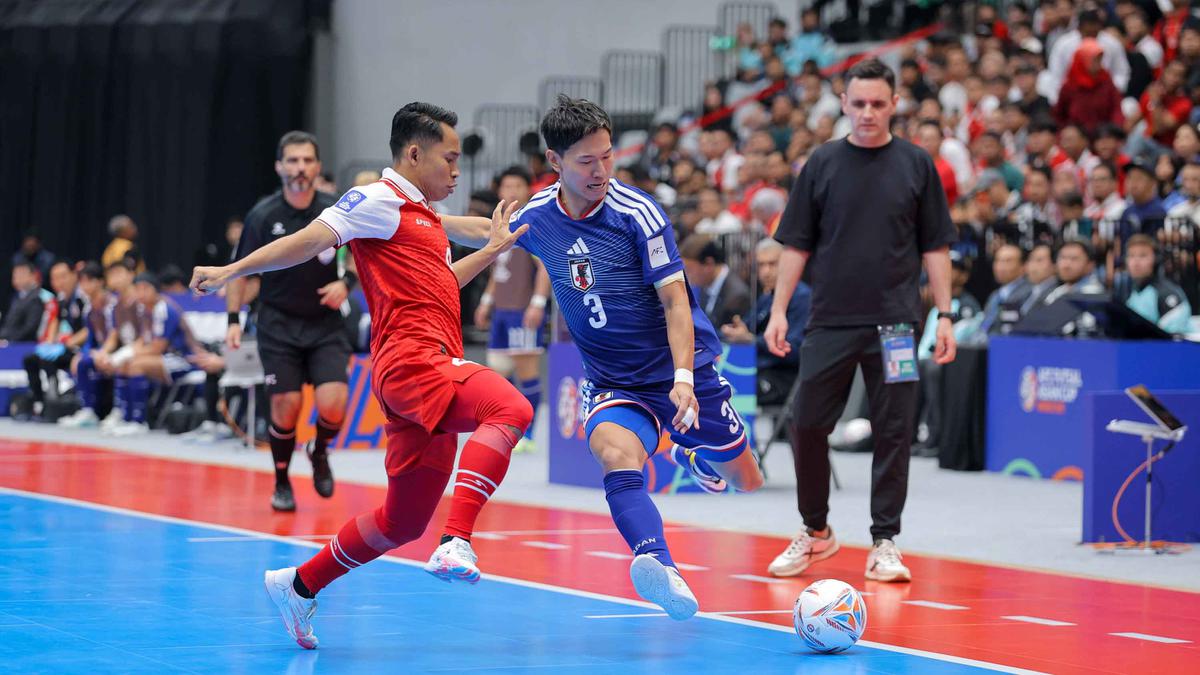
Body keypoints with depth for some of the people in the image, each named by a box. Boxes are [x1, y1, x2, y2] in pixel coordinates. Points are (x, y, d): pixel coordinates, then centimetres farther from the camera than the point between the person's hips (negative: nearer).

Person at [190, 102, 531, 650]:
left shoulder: (423, 217, 27)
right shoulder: (379, 200, 0)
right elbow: (310, 240, -9)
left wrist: (492, 249, 32)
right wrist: (231, 272, -18)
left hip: (433, 370, 10)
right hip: (414, 360, -10)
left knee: (404, 521, 14)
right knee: (510, 409, -34)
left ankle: (299, 586, 27)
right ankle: (456, 545, -45)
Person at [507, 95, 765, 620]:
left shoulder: (637, 213, -16)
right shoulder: (535, 218, -4)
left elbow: (674, 300, -16)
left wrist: (683, 377, -27)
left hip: (682, 370, -1)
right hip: (611, 381, 1)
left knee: (745, 481, 11)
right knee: (615, 453, -32)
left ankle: (694, 457, 48)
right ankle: (662, 572, -51)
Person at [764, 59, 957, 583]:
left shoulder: (917, 165, 4)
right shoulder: (822, 164, 6)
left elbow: (936, 246, 6)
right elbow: (797, 244, 7)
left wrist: (944, 315, -1)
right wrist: (779, 309, -1)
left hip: (893, 324, -1)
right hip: (829, 323, 1)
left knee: (893, 433, -1)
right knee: (807, 426, 1)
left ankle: (884, 542, 5)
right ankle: (815, 532, 19)